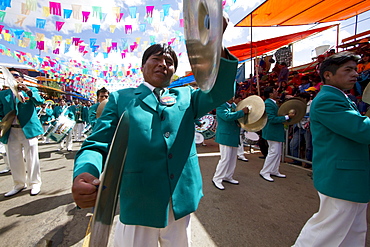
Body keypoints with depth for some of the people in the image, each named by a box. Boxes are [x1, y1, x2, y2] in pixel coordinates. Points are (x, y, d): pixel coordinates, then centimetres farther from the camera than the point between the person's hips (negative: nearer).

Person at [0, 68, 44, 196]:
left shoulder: (31, 90, 6)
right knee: (14, 160, 11)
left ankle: (35, 183, 14)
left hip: (28, 129, -3)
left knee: (31, 158, 1)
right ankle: (19, 184, 26)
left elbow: (39, 101, -13)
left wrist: (27, 91, -28)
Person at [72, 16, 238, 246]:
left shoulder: (185, 97, 6)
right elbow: (97, 145, -6)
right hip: (137, 207, -2)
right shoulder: (120, 98, 0)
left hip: (181, 206, 3)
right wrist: (84, 175, -27)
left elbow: (220, 91, -8)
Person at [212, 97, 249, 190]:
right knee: (225, 159, -6)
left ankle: (227, 177, 29)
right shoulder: (220, 106, -12)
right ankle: (217, 179, 8)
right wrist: (242, 112, -24)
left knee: (233, 159, 14)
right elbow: (227, 116, -28)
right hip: (225, 137, -8)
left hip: (234, 137, 9)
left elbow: (237, 117, 22)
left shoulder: (234, 105, 12)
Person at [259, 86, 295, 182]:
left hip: (277, 132, 10)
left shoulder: (273, 103, 14)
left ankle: (274, 171, 27)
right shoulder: (268, 104, -18)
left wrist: (287, 116, 9)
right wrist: (287, 117, -20)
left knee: (278, 153, 15)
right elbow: (272, 119, -25)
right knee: (274, 152, -6)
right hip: (272, 132, -10)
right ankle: (264, 172, 5)